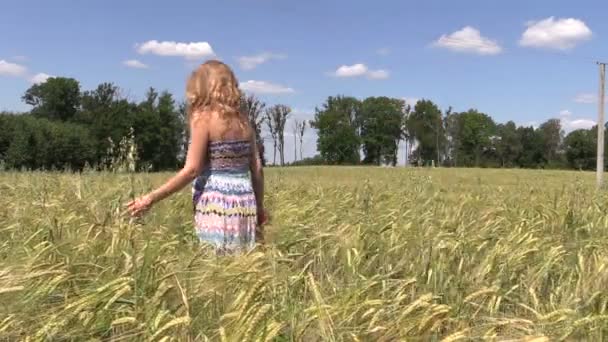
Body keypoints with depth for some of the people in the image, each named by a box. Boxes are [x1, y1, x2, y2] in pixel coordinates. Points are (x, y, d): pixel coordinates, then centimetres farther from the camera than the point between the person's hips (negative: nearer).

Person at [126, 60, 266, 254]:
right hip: (244, 205, 6)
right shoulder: (243, 122, 11)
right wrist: (259, 206, 23)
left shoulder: (203, 118, -5)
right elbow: (257, 169, 11)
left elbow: (191, 170, -12)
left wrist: (151, 198, -8)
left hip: (217, 206, -6)